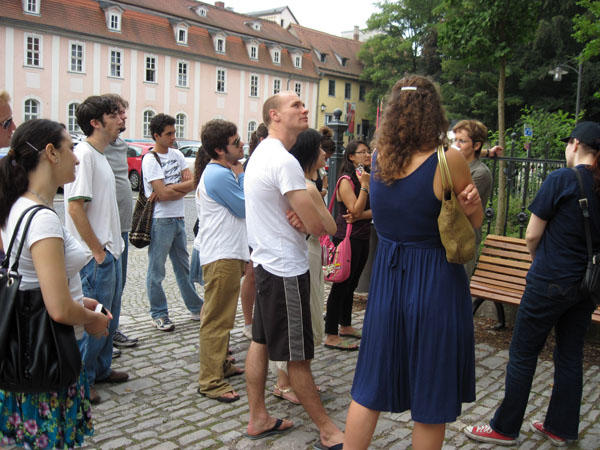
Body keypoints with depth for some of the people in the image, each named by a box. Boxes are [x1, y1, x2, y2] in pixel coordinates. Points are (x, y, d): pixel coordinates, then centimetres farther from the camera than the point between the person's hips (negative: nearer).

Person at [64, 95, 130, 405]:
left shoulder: (99, 155, 14)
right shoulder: (83, 154, -16)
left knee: (109, 317, 19)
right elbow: (75, 207, -22)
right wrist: (98, 251, -18)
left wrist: (111, 246, 14)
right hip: (96, 257, -10)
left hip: (109, 252, 10)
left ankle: (101, 369, 33)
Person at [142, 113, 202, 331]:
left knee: (183, 267, 16)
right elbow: (162, 193, -19)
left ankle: (196, 309, 25)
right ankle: (159, 315, 14)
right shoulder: (150, 160, -11)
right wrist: (182, 186, -4)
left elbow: (191, 182, -1)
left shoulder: (177, 154, 10)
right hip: (160, 221, -7)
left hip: (178, 219, 7)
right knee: (156, 270, 3)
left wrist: (168, 189, -14)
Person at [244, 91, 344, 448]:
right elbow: (319, 225, -22)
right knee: (298, 355, 1)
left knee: (261, 342, 16)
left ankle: (259, 418, 28)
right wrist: (309, 219, 1)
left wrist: (299, 216, -8)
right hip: (286, 270, -10)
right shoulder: (284, 161, -21)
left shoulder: (261, 154, 12)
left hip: (266, 262, 10)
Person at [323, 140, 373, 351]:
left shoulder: (369, 178, 11)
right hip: (347, 238, -8)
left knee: (351, 284, 17)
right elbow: (356, 210, -21)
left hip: (362, 238, 8)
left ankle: (345, 326, 31)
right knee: (341, 284, -4)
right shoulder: (346, 180, -12)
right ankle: (331, 335, 2)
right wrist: (365, 186, -21)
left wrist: (359, 216, -15)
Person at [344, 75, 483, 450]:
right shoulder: (449, 161, -15)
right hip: (436, 283, -4)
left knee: (370, 389, 18)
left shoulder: (379, 157, -3)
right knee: (431, 404, 13)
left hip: (387, 279, 4)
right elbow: (476, 222, -1)